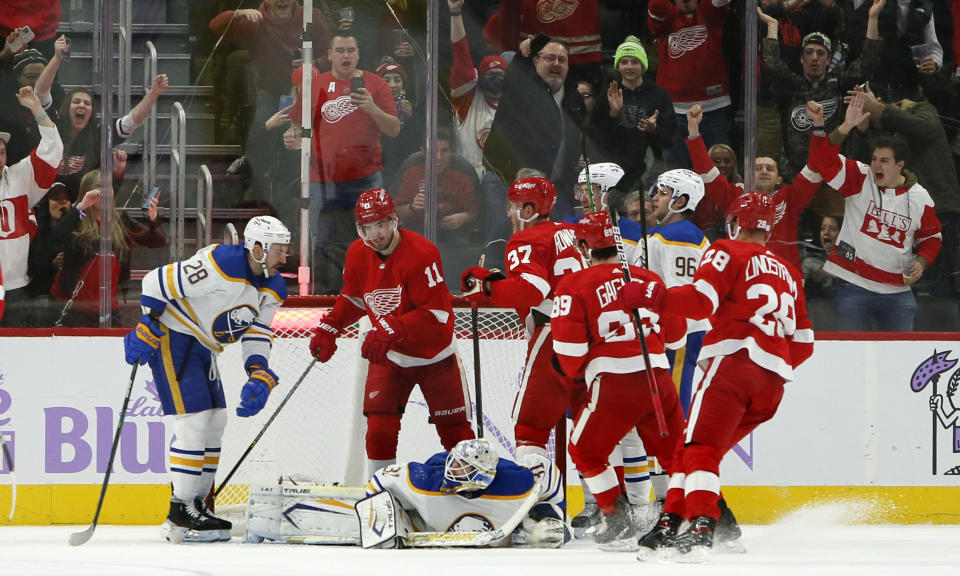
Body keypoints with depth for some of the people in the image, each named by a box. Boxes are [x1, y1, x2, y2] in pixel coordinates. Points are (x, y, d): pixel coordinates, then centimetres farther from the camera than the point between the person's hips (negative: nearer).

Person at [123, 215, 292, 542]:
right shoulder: (219, 265, -26)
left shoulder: (273, 289, 2)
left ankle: (197, 506, 20)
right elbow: (157, 282, -23)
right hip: (172, 337, -10)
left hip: (203, 347, 10)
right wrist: (146, 330, -21)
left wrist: (259, 379, -8)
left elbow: (256, 337, 8)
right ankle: (180, 515, -10)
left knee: (215, 423, 10)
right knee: (194, 422, -14)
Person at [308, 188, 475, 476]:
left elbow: (436, 313, -29)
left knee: (454, 429, 3)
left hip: (434, 352, -4)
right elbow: (353, 298, 13)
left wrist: (390, 331, -36)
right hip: (389, 356, 4)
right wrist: (328, 329, 1)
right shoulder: (358, 255, -6)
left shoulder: (420, 254, -26)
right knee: (379, 427, -7)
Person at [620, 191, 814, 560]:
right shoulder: (788, 273, 29)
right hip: (773, 384, 7)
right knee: (694, 449, 13)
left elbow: (701, 299, -11)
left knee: (700, 447, -15)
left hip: (736, 360, -7)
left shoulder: (729, 252, 7)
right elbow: (803, 343, 25)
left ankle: (701, 527, -33)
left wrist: (650, 297, -8)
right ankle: (671, 522, 5)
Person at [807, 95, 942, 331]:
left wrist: (921, 261, -3)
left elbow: (931, 237, 17)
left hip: (896, 290, 2)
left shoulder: (920, 199, 3)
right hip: (853, 283, -2)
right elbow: (824, 160, -17)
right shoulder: (860, 180, -3)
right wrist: (845, 128, -31)